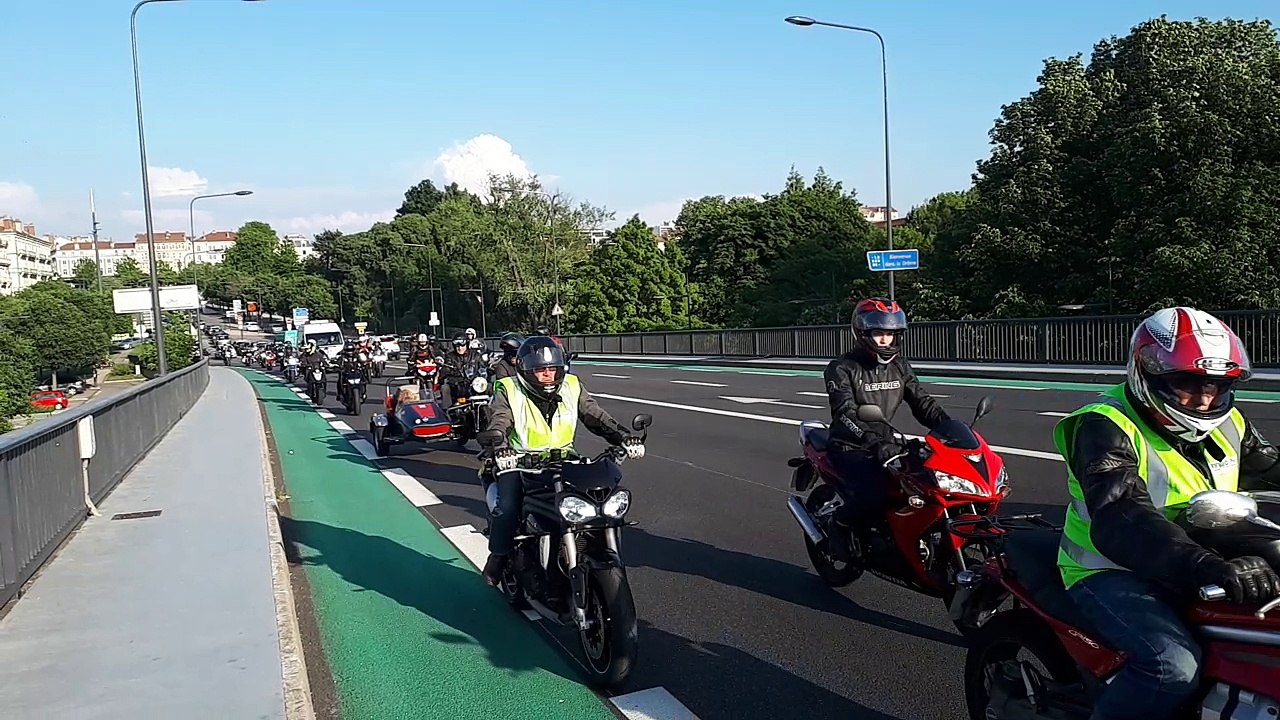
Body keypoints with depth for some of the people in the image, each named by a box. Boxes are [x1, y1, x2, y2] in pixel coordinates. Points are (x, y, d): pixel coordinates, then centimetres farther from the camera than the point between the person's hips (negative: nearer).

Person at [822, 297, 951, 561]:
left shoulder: (899, 366, 9)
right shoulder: (841, 369, -12)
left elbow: (922, 401, 3)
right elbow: (846, 415, -25)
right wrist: (876, 442, -40)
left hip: (885, 444, 7)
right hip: (851, 448, -7)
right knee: (875, 493, -32)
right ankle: (841, 524, 0)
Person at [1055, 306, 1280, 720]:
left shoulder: (1225, 424, 7)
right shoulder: (1105, 428, -20)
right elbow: (1121, 519, -34)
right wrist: (1207, 566, -48)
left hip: (1200, 570, 8)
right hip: (1114, 572, -8)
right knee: (1175, 664, -30)